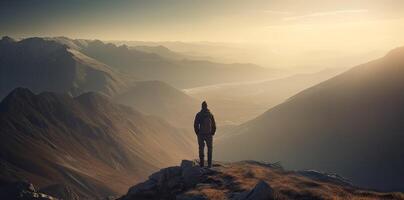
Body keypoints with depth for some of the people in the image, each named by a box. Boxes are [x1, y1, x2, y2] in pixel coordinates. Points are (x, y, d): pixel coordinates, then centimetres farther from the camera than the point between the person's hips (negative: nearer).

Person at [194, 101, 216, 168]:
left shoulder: (198, 114, -4)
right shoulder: (210, 114, -1)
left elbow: (195, 125, -5)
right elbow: (214, 125, 0)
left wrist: (197, 133, 7)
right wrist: (212, 133, 11)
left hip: (201, 135, 0)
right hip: (209, 134, 0)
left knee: (201, 149, 9)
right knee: (209, 149, 11)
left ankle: (202, 164, 7)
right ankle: (209, 164, 5)